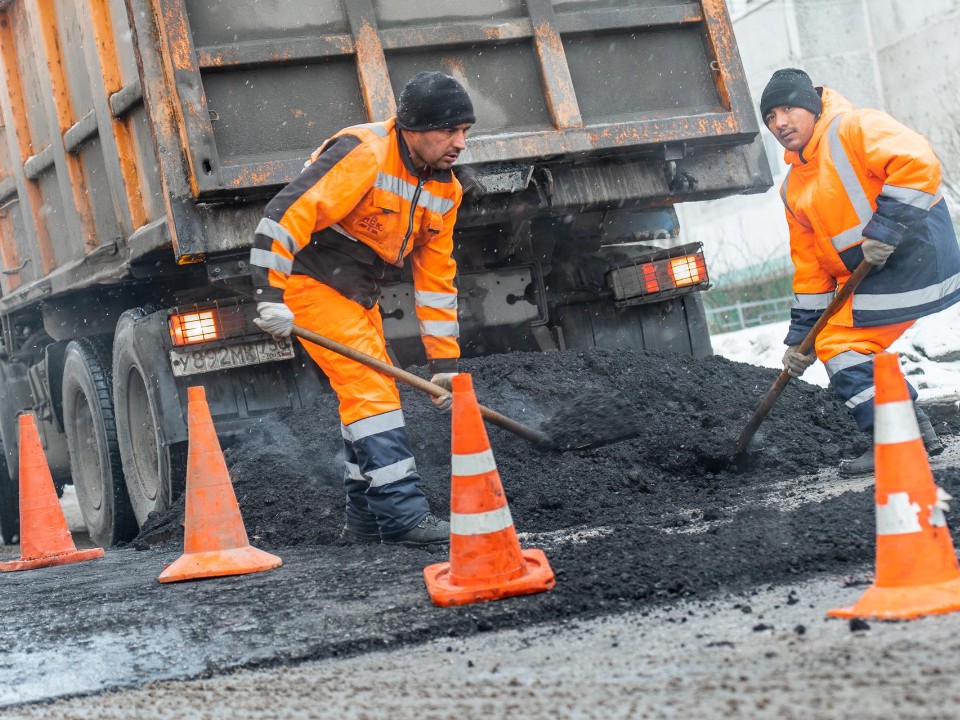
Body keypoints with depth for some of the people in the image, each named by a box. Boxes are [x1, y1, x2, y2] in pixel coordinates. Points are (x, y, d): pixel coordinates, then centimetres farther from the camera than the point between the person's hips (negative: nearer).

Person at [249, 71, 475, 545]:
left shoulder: (444, 190, 4)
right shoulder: (362, 155, -23)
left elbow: (436, 279, 10)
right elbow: (284, 216, -28)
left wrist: (444, 363, 8)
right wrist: (271, 299, -32)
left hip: (359, 293, 9)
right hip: (311, 279, -9)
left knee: (373, 394, 12)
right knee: (370, 388, -16)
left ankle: (366, 521, 22)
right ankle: (402, 515, -16)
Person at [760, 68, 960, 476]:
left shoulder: (855, 129, -9)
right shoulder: (794, 189, 17)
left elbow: (918, 165, -23)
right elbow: (810, 264, 20)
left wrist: (885, 228, -25)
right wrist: (801, 335, 17)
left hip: (915, 254, -9)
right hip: (872, 274, 9)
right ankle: (914, 431, 16)